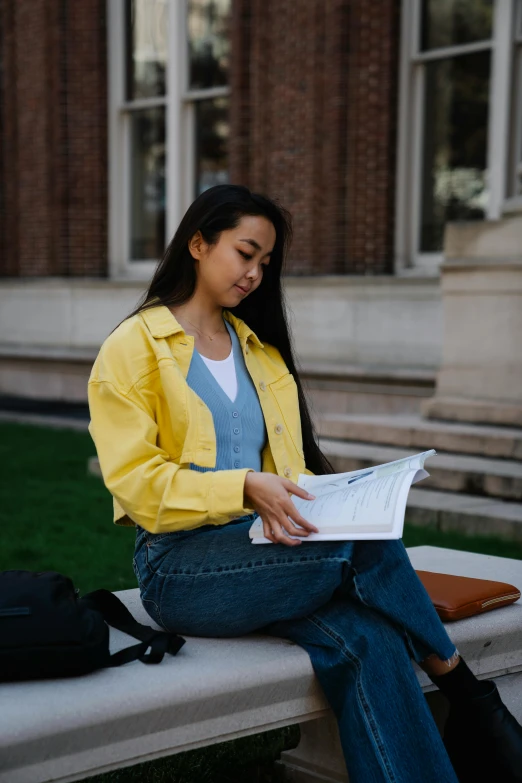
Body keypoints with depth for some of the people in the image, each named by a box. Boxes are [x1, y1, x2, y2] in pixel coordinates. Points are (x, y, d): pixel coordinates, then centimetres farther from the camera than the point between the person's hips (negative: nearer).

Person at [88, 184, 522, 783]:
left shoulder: (259, 349, 21)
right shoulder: (133, 348, 2)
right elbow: (135, 480, -8)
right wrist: (246, 487, -22)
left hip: (264, 547, 5)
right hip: (179, 564, -5)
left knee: (366, 639, -28)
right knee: (368, 545, -26)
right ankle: (471, 701, -9)